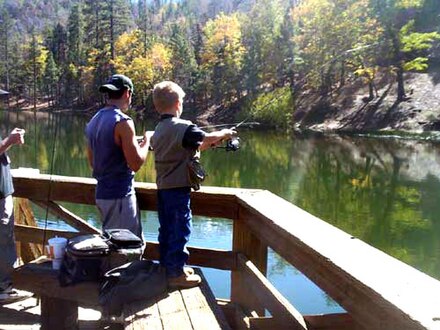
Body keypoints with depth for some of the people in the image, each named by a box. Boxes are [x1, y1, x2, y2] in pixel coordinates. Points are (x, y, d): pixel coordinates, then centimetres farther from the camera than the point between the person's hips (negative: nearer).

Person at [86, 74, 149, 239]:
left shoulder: (93, 121, 10)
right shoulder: (122, 122, -16)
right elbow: (136, 163, -19)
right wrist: (146, 142, -2)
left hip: (102, 193, 9)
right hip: (120, 194, -9)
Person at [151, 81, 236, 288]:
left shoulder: (159, 130, 12)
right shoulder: (182, 127, -16)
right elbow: (206, 138, -18)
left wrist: (206, 144, 16)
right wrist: (223, 134, 0)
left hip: (162, 187, 9)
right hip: (178, 187, -9)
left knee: (166, 228, 16)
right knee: (180, 230, -1)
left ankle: (167, 266, 28)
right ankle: (176, 273, 6)